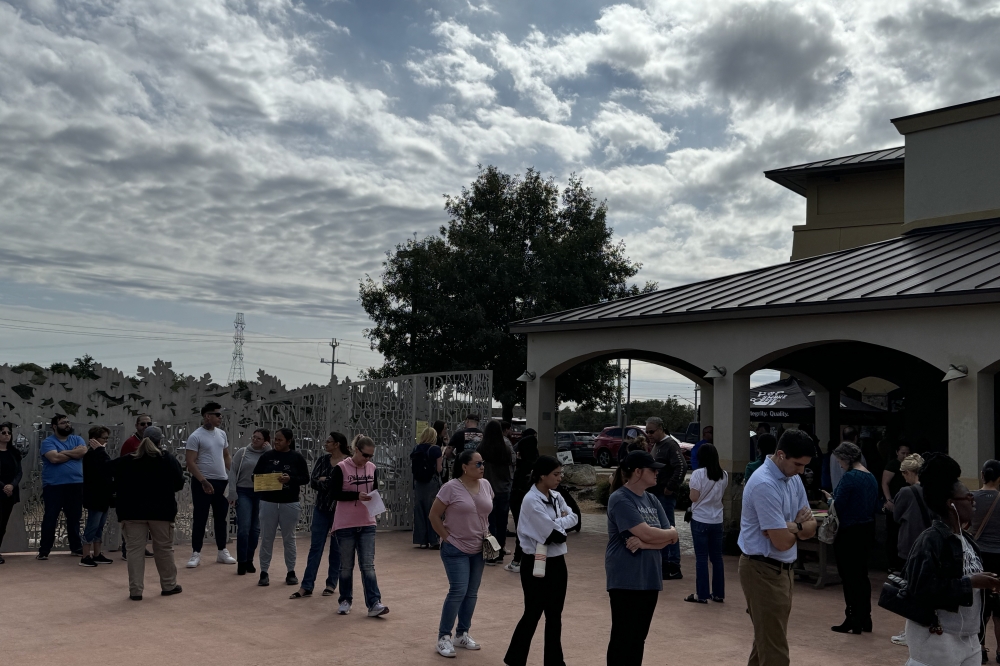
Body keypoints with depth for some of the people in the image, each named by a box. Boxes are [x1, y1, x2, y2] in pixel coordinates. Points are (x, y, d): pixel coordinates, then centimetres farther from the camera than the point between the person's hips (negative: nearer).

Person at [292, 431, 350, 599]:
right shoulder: (322, 460, 4)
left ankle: (331, 584, 18)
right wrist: (331, 483, -17)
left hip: (340, 510, -4)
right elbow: (312, 482, -2)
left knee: (336, 548, 7)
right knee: (315, 547, 2)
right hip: (322, 509, 4)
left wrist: (324, 481, -11)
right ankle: (306, 586, 3)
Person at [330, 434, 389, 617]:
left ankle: (374, 604, -3)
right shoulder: (341, 468, -10)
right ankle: (345, 600, 23)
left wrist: (374, 498, -10)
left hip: (367, 524, 3)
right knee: (346, 565, 9)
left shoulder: (373, 469, 4)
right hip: (345, 524, -3)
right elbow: (335, 493, -12)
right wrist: (357, 495, -22)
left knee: (368, 565, -1)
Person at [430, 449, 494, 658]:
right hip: (456, 549, -6)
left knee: (471, 593, 11)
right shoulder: (451, 488, -16)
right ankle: (444, 637, 3)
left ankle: (462, 634, 25)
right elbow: (434, 515, -10)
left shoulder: (485, 485, 1)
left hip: (478, 550, 6)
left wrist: (486, 534, 5)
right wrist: (446, 537, -11)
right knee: (458, 591, -10)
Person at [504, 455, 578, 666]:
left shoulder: (556, 497, 7)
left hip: (557, 563, 7)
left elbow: (573, 518, 2)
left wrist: (559, 523, -13)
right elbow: (554, 534, -22)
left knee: (554, 615, 13)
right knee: (533, 614, 5)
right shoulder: (532, 501, -19)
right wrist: (563, 523, -4)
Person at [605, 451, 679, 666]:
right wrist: (672, 532, -4)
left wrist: (643, 543, -17)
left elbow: (668, 539, 2)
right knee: (623, 636, 0)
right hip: (626, 579, -7)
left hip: (649, 578, 7)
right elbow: (647, 533, -22)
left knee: (639, 636, 14)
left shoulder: (652, 500, 9)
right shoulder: (620, 499, -14)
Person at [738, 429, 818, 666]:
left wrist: (790, 527, -15)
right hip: (763, 571, -9)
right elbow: (782, 542, -24)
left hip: (783, 568, 9)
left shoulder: (794, 479, 6)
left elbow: (811, 527, 5)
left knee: (767, 638, 19)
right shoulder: (765, 485, -23)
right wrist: (799, 526, -4)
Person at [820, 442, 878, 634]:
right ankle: (865, 619, 23)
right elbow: (875, 505, 15)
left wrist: (830, 498, 1)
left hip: (849, 532, -8)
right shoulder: (871, 477, 8)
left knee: (849, 577, 1)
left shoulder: (848, 477, -18)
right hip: (867, 530, 8)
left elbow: (838, 506, -18)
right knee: (862, 575, 16)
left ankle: (853, 621, 7)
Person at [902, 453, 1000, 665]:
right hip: (937, 639, -8)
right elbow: (921, 591, -27)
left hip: (968, 637, 8)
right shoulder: (930, 540, -18)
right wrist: (969, 583, -22)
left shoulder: (965, 538, 7)